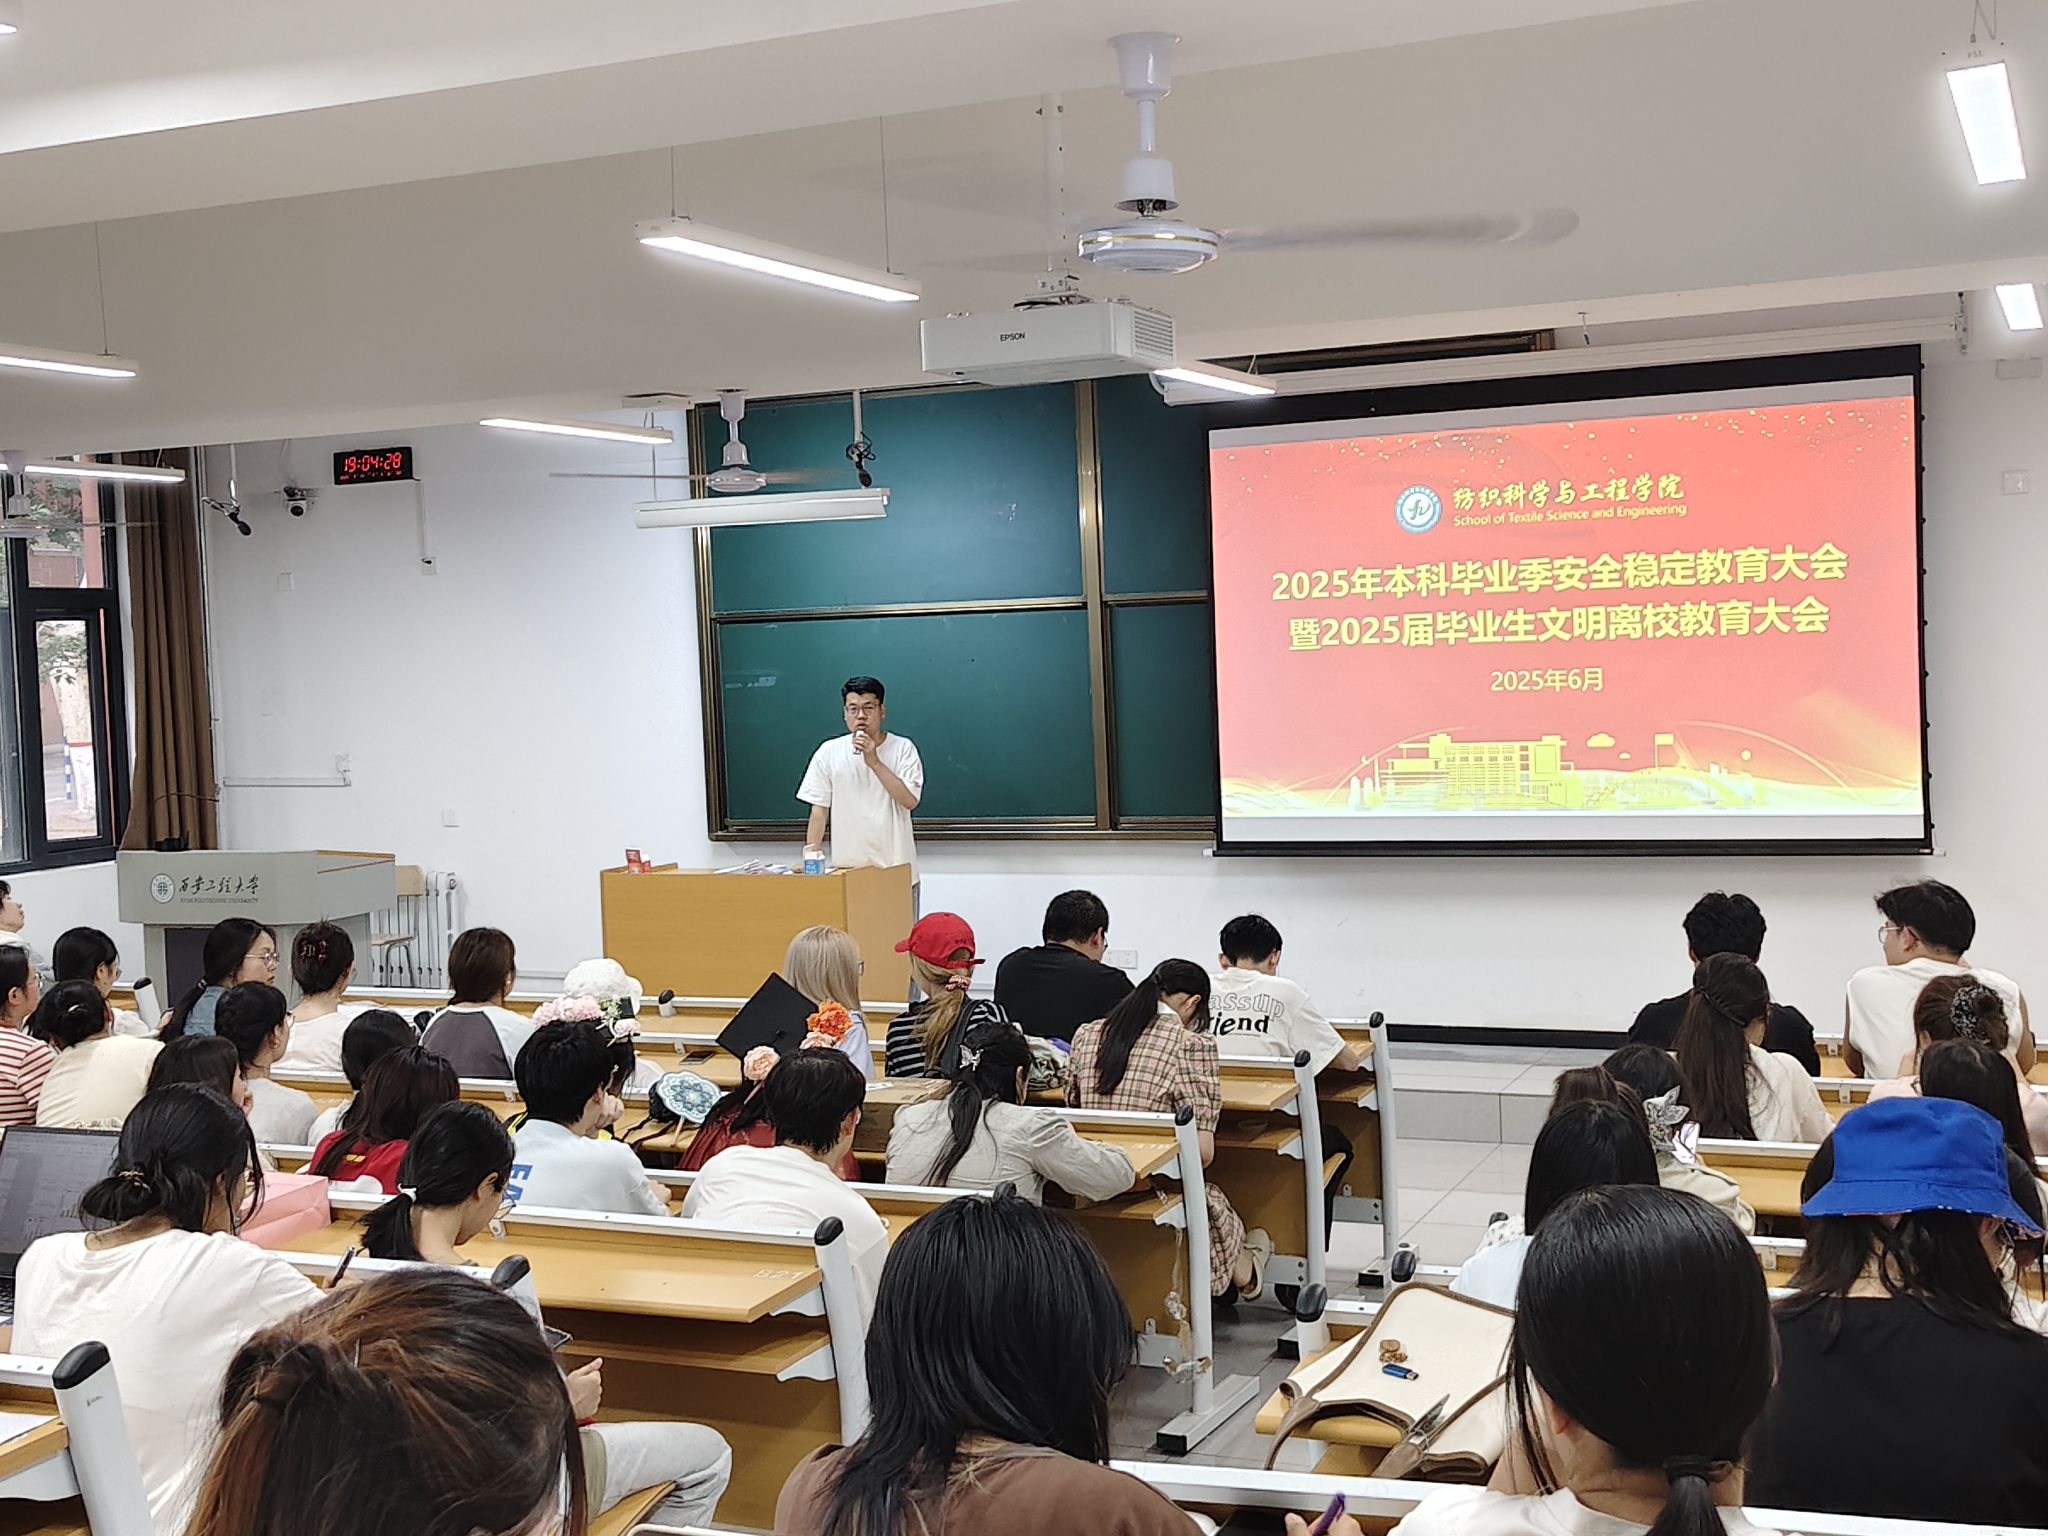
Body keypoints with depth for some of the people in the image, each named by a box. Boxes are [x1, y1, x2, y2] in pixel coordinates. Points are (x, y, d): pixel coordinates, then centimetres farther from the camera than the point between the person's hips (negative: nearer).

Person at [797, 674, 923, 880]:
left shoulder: (903, 748, -2)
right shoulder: (829, 752, 3)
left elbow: (910, 800, -13)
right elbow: (819, 811, 5)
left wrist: (874, 762, -19)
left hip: (896, 869, -1)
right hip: (847, 870, 1)